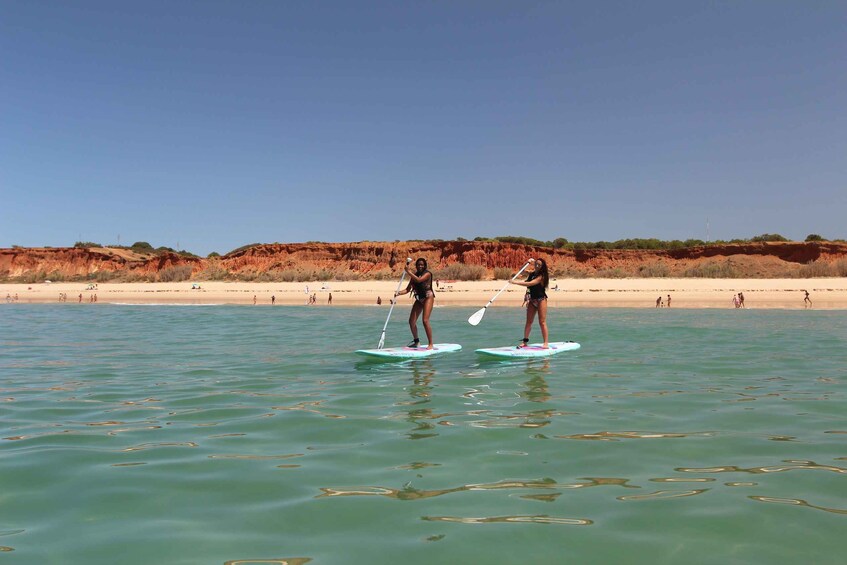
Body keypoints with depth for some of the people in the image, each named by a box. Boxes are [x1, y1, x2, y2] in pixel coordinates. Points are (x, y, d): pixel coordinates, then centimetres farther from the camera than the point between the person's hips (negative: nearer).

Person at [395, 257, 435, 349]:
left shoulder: (427, 274, -9)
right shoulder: (414, 275, 9)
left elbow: (419, 280, -28)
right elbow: (408, 289, 4)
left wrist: (409, 272, -25)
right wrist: (399, 293, -13)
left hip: (428, 298, -7)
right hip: (419, 299, 7)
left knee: (425, 321, -17)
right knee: (411, 321, 3)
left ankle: (430, 344, -10)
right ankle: (416, 341, 23)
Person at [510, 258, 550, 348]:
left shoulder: (541, 276, -16)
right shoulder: (531, 274, 7)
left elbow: (530, 284, -28)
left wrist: (516, 282, -30)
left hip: (541, 300, -7)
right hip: (532, 300, 7)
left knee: (542, 322, -7)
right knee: (529, 321, 5)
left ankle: (546, 343, -5)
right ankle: (525, 341, 7)